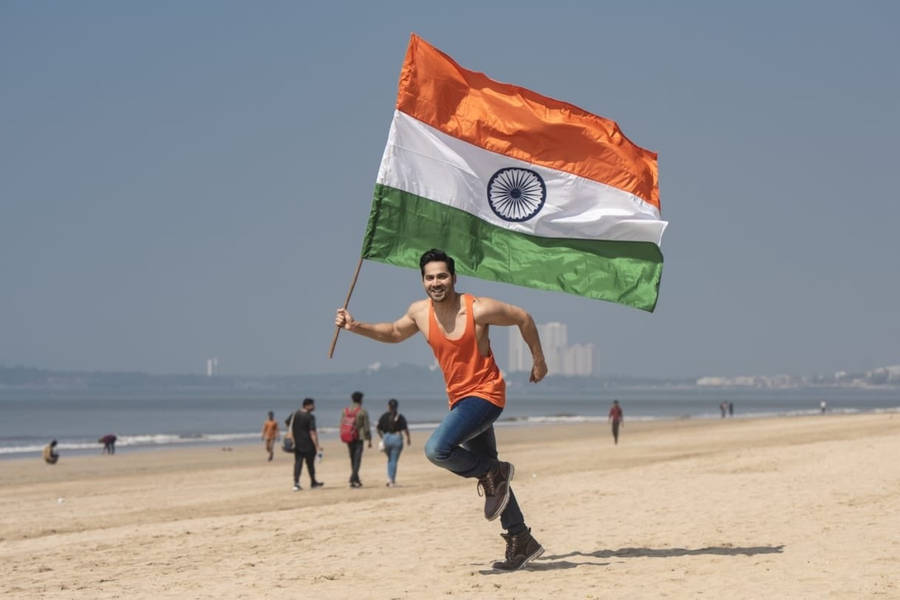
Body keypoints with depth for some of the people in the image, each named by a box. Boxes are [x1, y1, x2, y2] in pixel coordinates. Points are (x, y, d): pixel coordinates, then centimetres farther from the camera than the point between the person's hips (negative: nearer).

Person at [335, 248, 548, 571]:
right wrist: (356, 327, 7)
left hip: (485, 395, -7)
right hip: (459, 399, 7)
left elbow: (524, 318, -4)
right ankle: (522, 542, 23)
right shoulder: (419, 312, -1)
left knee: (437, 449, -26)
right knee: (486, 470, 13)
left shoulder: (479, 309, -18)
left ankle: (493, 472, -2)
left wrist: (538, 360, 5)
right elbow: (395, 332, 20)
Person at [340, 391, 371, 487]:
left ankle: (356, 480, 20)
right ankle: (353, 479, -19)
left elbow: (342, 425, 4)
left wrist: (343, 437, 12)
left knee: (353, 460, 14)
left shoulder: (345, 410, 4)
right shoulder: (362, 412, -8)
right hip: (358, 438, -5)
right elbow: (367, 427, -6)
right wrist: (369, 440, 1)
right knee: (357, 460, -5)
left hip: (348, 438, 5)